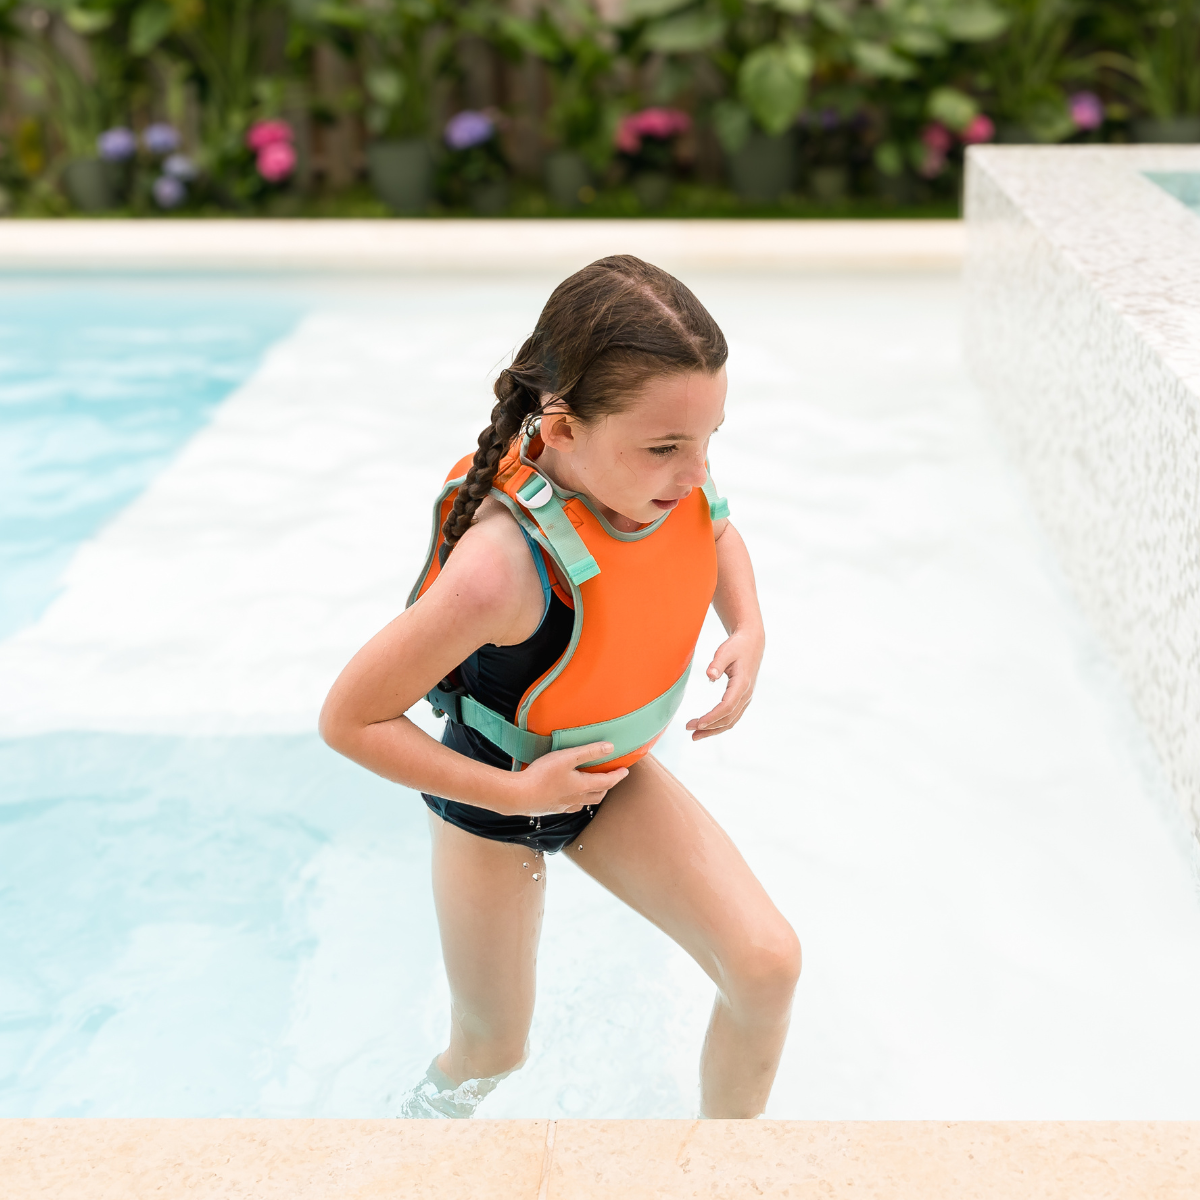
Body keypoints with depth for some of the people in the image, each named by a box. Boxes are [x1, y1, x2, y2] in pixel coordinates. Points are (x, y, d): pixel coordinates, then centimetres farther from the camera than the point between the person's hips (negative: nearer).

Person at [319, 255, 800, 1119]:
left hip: (615, 772, 5)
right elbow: (350, 719, -30)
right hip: (498, 794, -5)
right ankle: (432, 1110, 54)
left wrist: (749, 630, -12)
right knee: (494, 1048, 15)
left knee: (768, 965, -6)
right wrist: (517, 794, -26)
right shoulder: (506, 566, -41)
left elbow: (716, 530, 7)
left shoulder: (669, 471, -22)